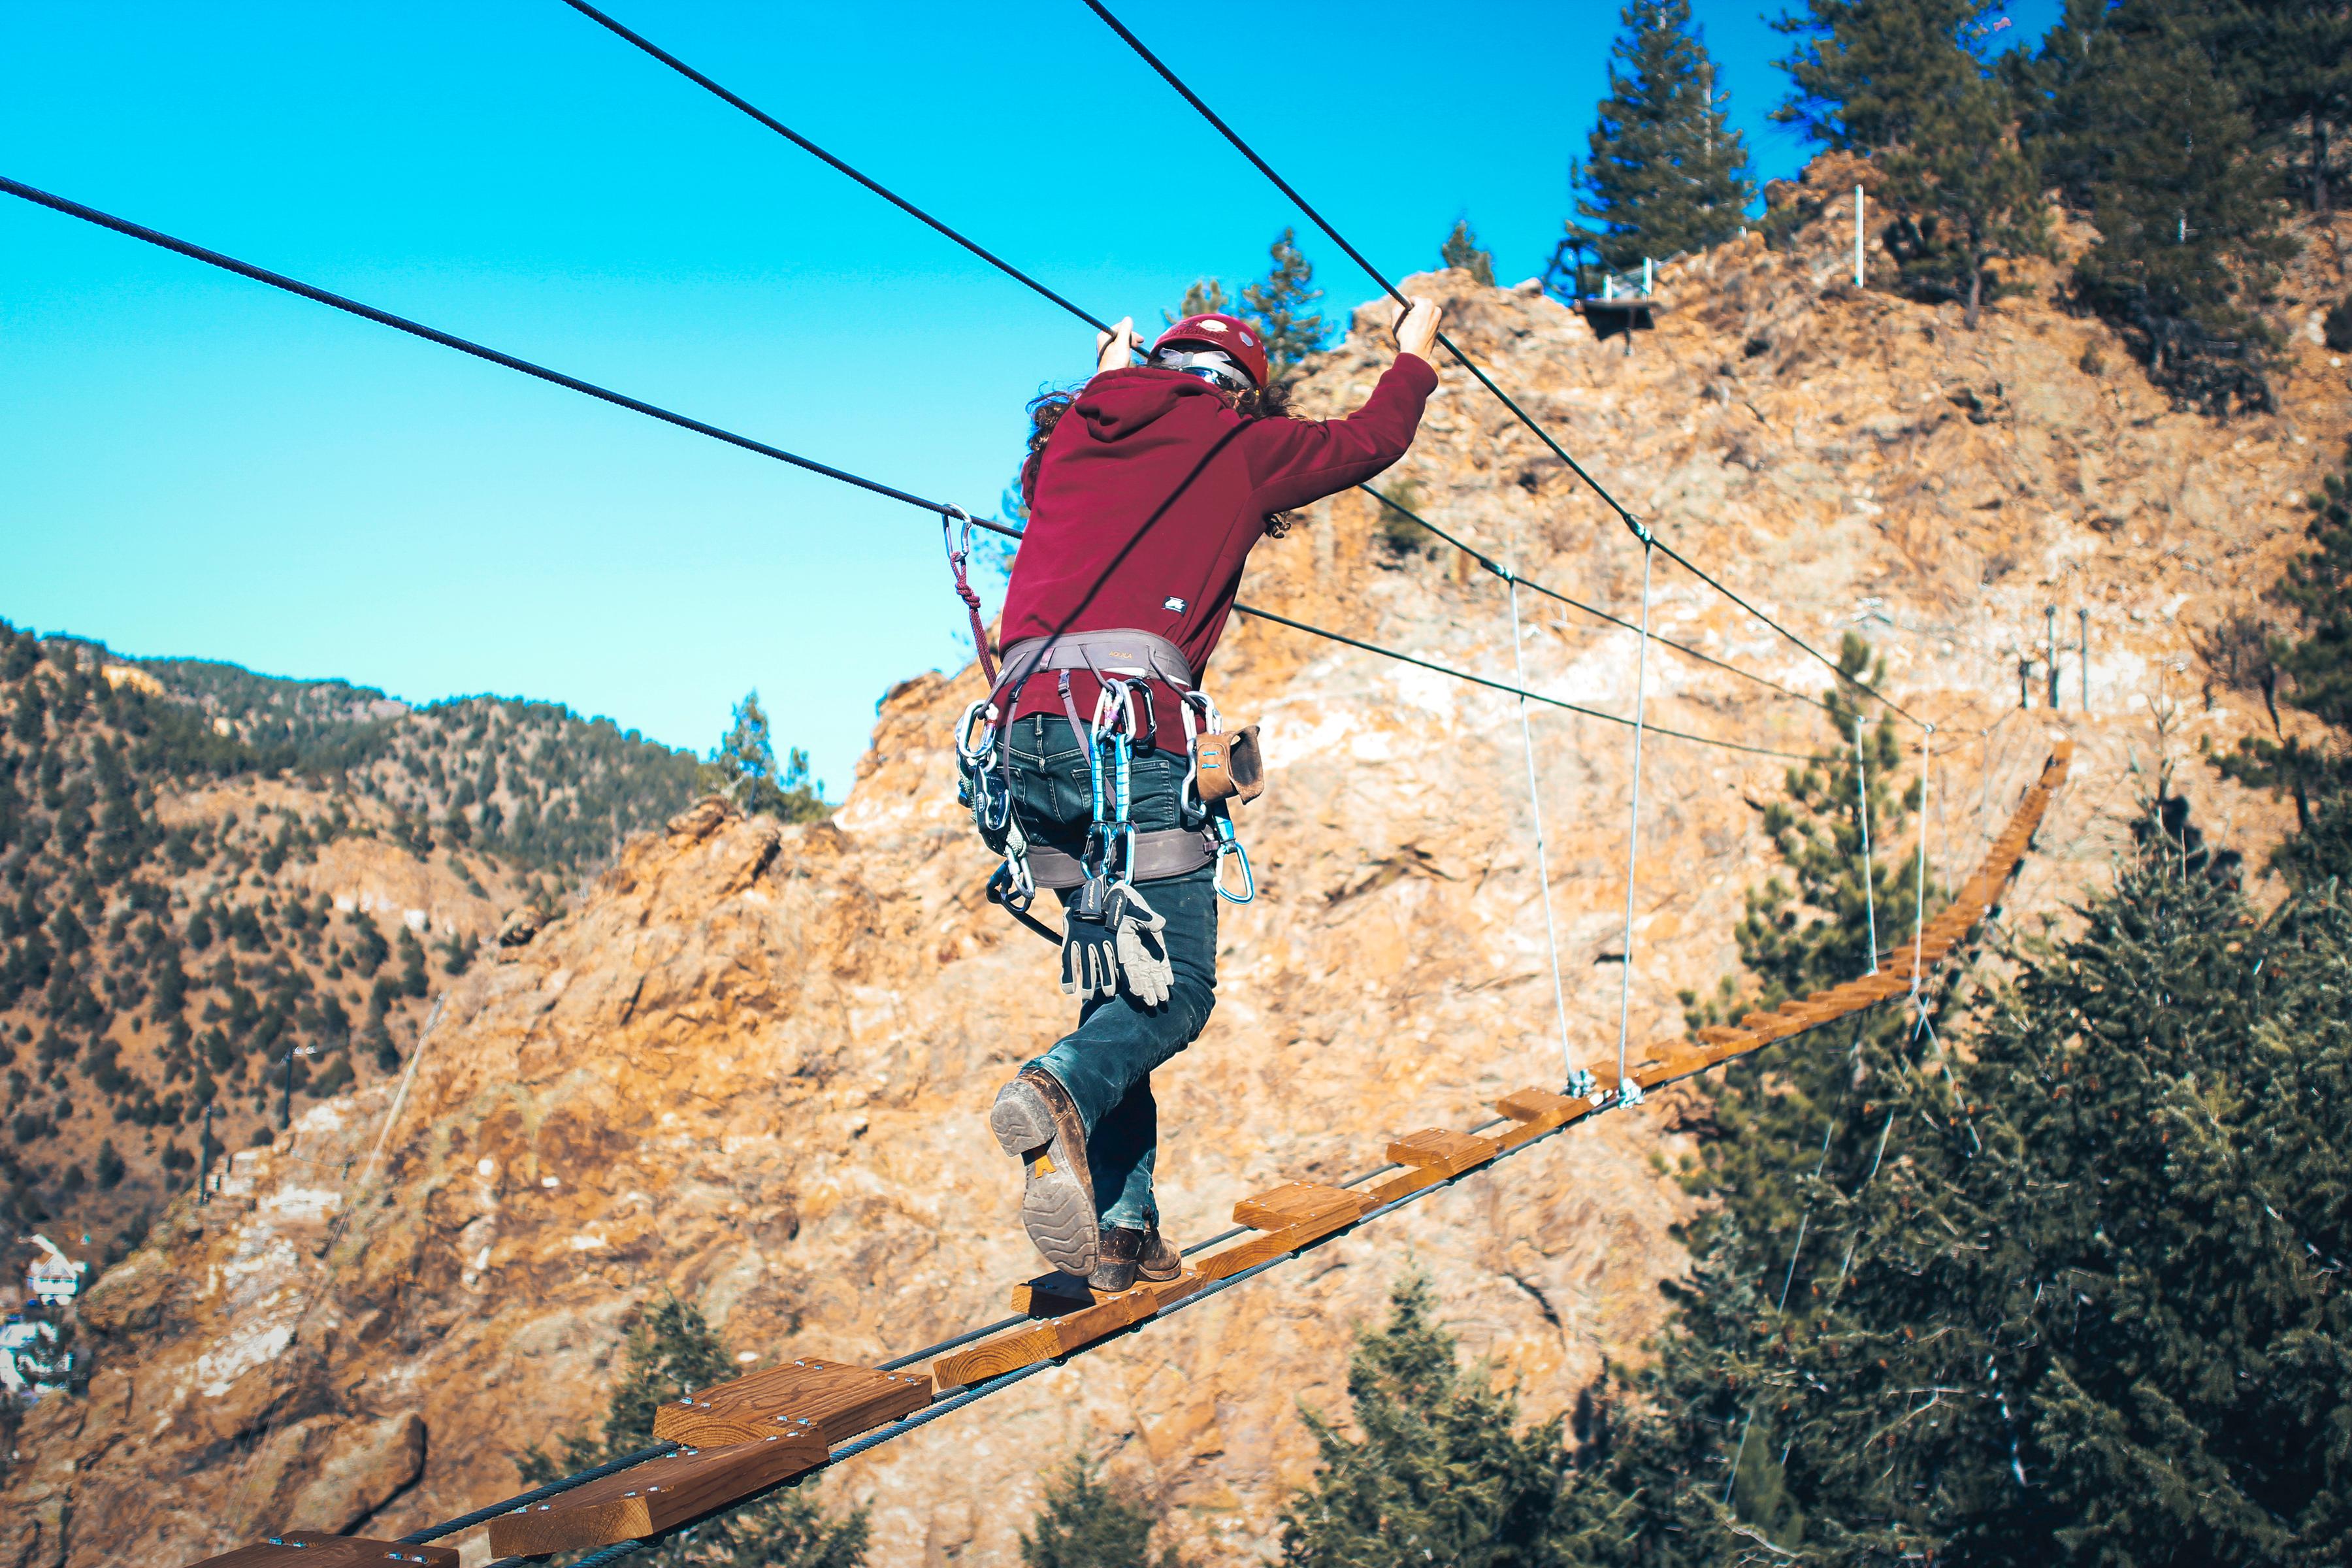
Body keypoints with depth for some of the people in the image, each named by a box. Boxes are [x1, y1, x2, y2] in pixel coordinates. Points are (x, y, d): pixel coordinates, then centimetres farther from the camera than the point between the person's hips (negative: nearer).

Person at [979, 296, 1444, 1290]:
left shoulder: (1074, 435, 21)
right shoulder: (1236, 443, 11)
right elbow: (1373, 439, 27)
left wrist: (1107, 378, 61)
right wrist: (1414, 355, 46)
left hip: (1030, 728, 6)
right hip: (1133, 728, -6)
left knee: (1115, 989, 12)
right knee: (1175, 989, -3)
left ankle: (1122, 1228, 6)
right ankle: (1060, 1094, -34)